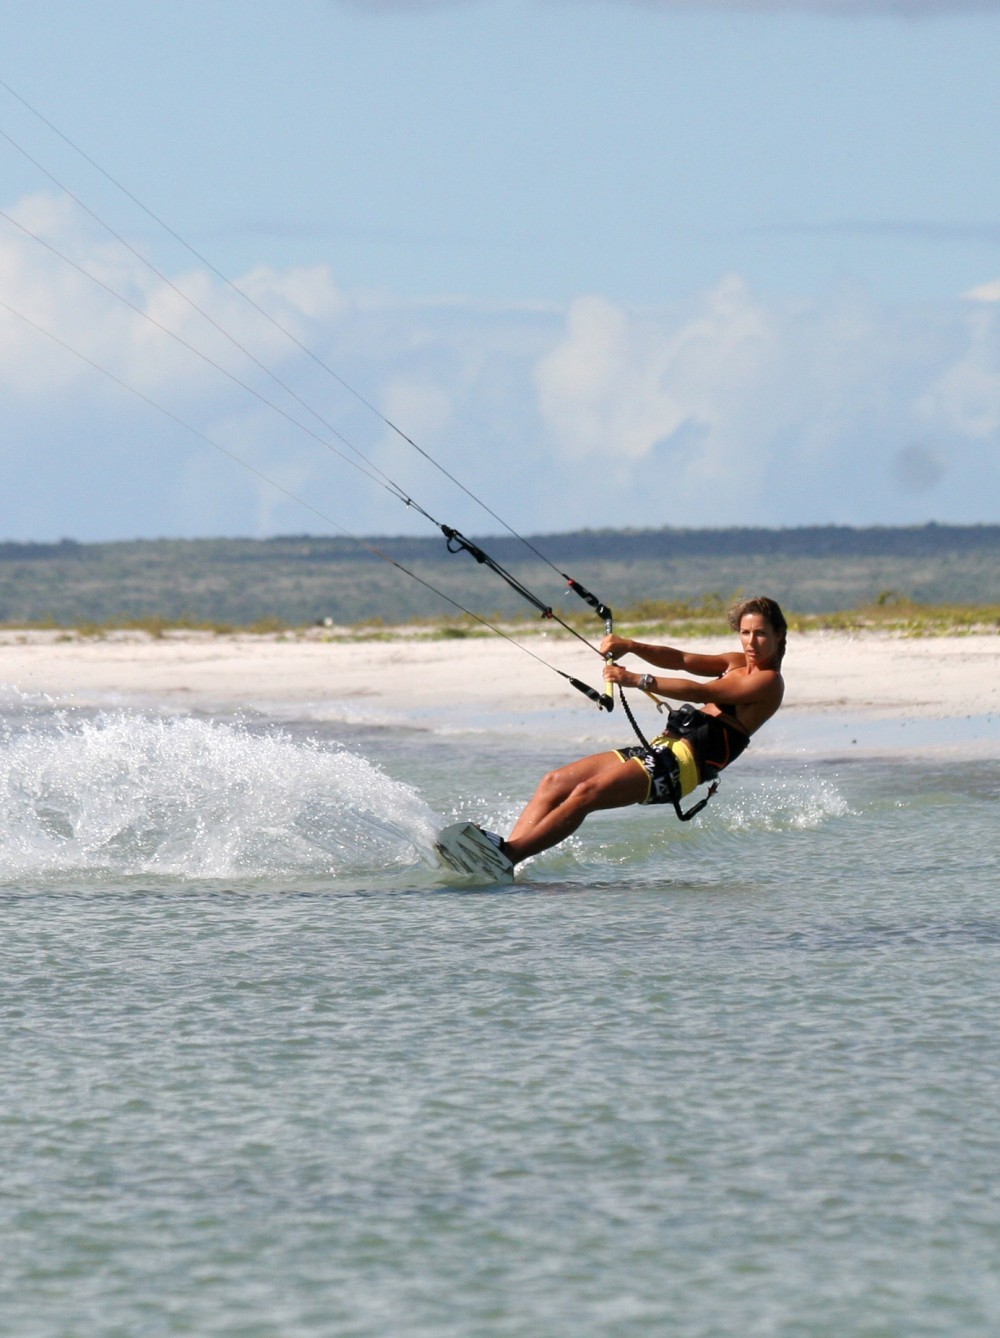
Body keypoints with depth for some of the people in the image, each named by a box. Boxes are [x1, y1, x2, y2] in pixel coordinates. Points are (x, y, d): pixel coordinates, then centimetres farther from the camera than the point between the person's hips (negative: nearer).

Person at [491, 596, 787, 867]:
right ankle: (509, 851, -19)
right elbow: (681, 660, 19)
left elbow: (703, 693, -16)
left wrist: (636, 680, -21)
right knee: (554, 783, -4)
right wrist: (630, 646, 1)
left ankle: (507, 856, -37)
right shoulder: (737, 663, 22)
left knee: (585, 793, -27)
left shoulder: (768, 680, -6)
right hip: (664, 747, 9)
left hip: (685, 761, -9)